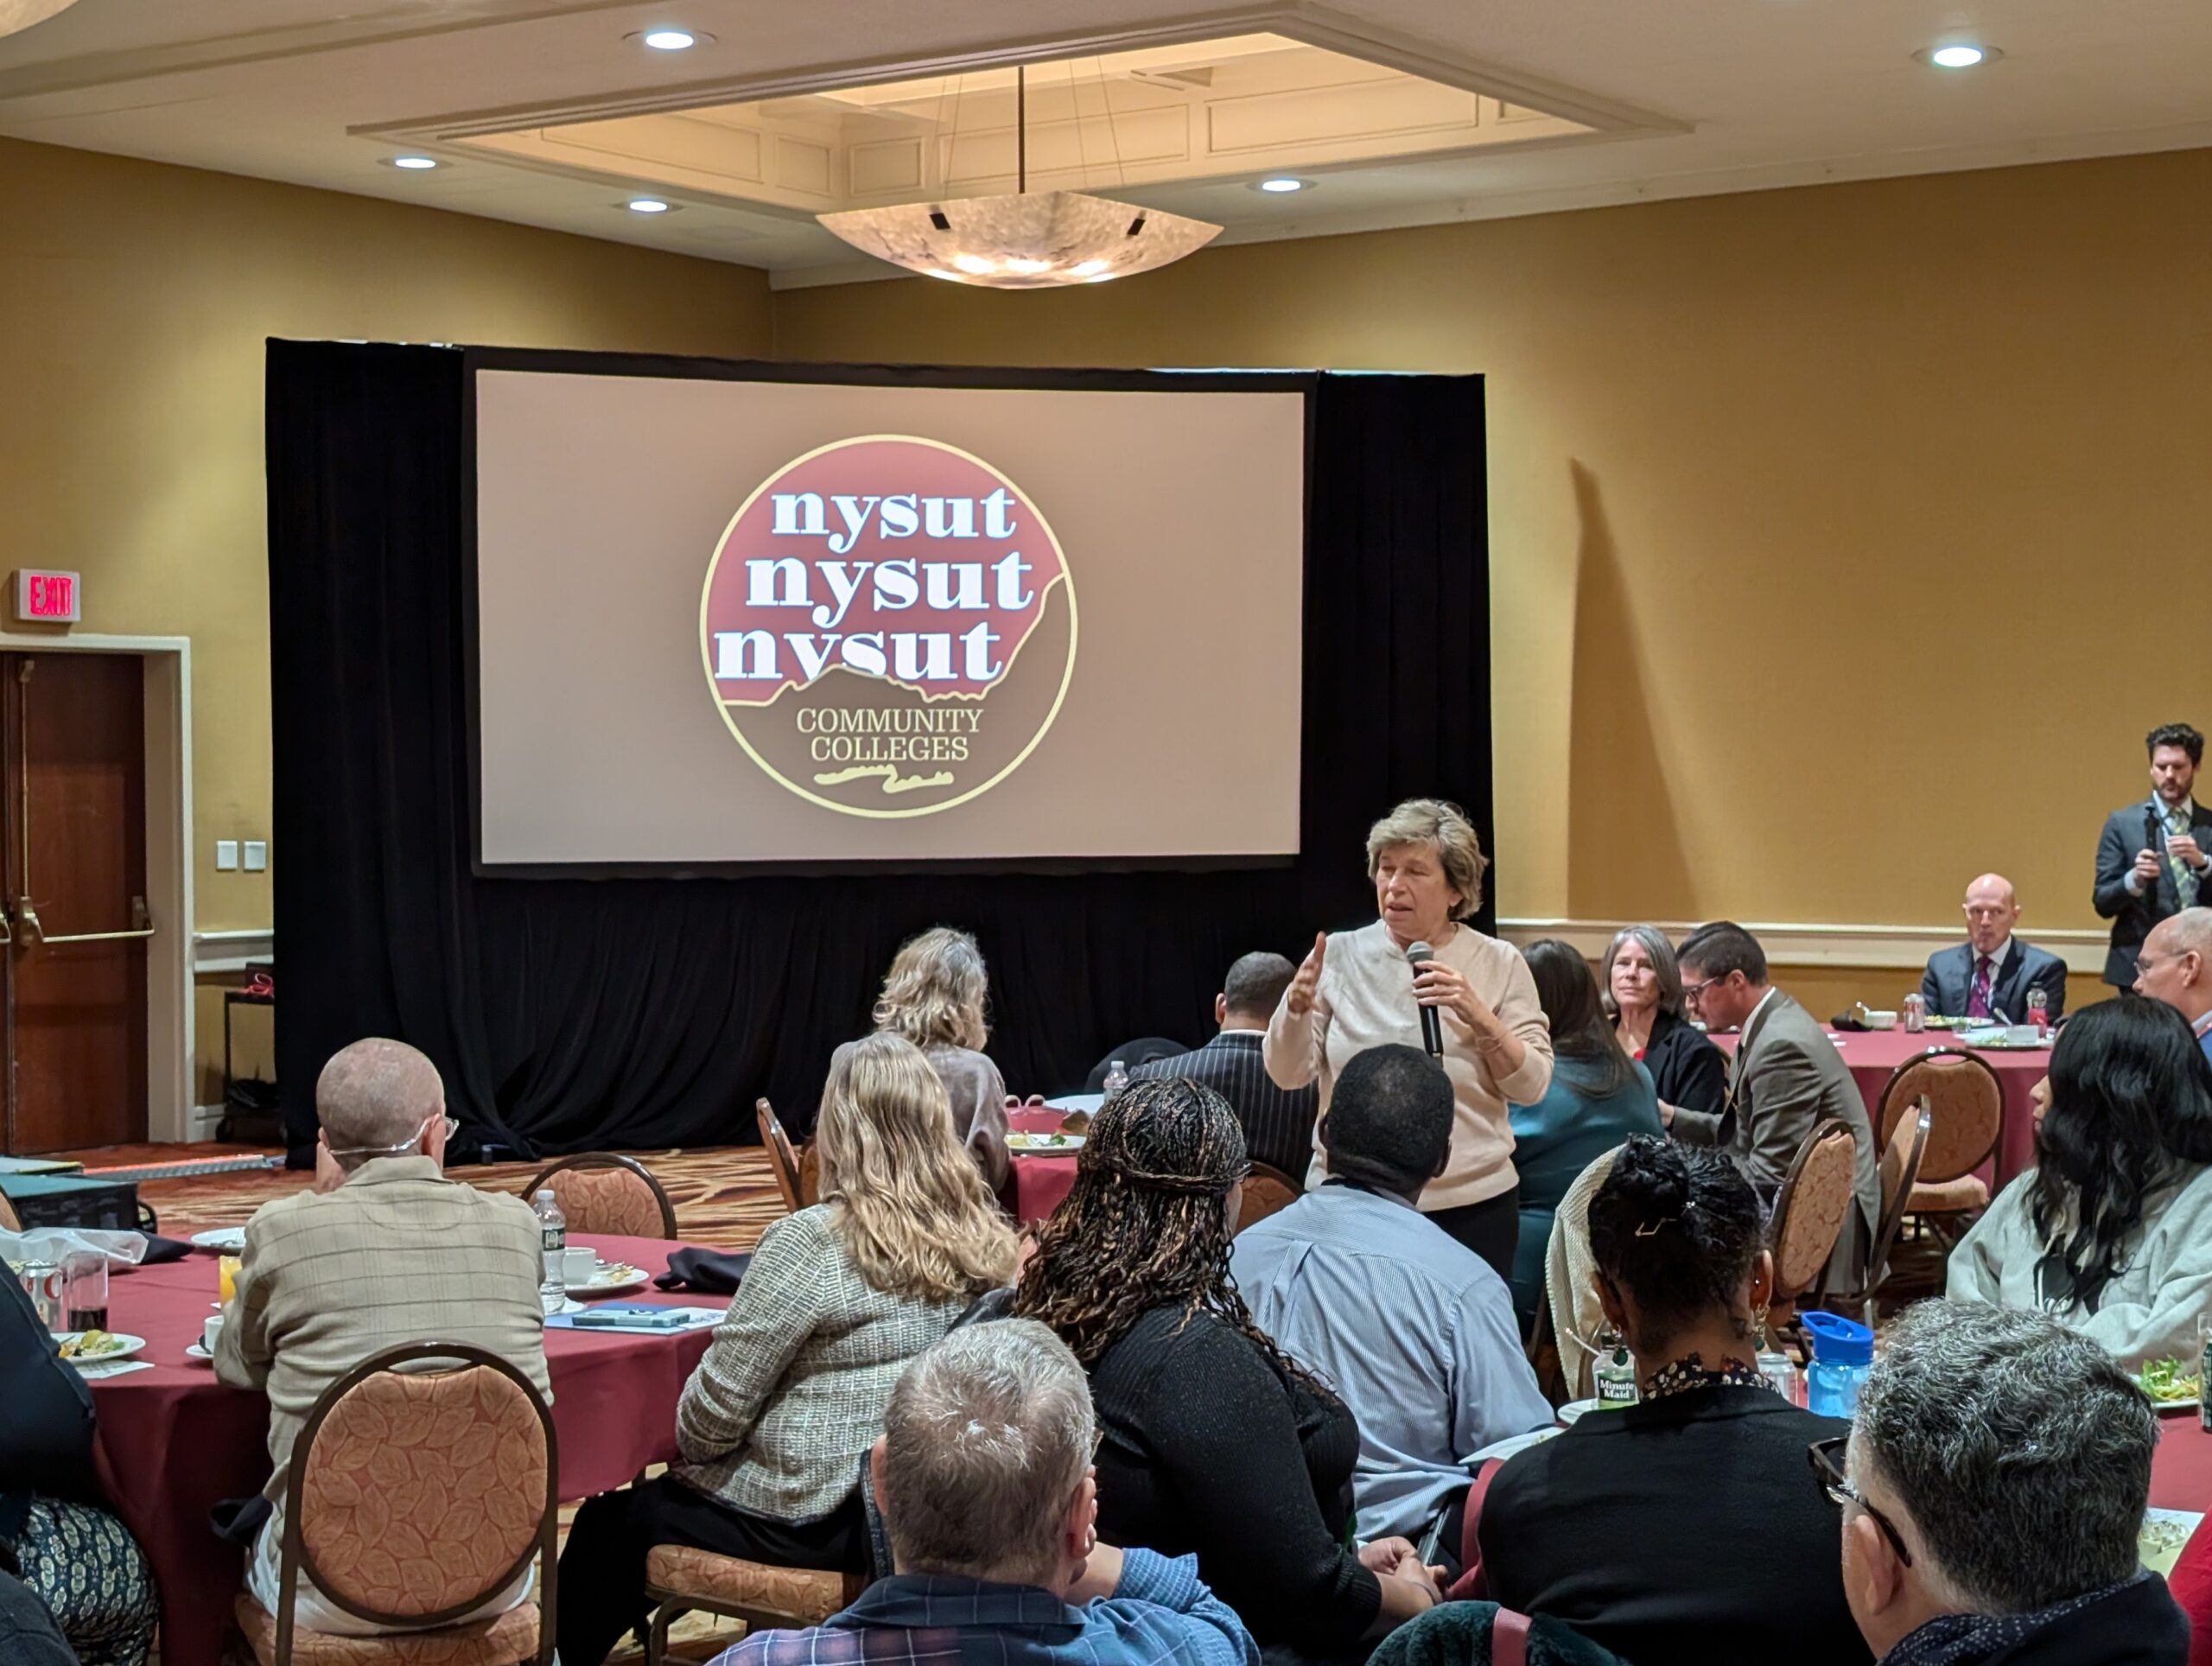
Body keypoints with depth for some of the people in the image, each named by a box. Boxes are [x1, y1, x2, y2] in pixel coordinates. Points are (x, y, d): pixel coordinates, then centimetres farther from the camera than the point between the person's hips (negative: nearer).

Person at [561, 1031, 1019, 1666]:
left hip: (817, 1516, -7)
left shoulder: (812, 1242, -21)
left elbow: (713, 1413, -17)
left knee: (612, 1521, 15)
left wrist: (688, 1448, 6)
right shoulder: (984, 1230, -1)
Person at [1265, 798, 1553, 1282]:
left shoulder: (1498, 965, 2)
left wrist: (1479, 1016, -18)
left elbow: (1531, 1087, -3)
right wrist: (1296, 1007, -20)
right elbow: (1288, 1074, -2)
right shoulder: (1340, 956, 2)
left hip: (1471, 1205, 0)